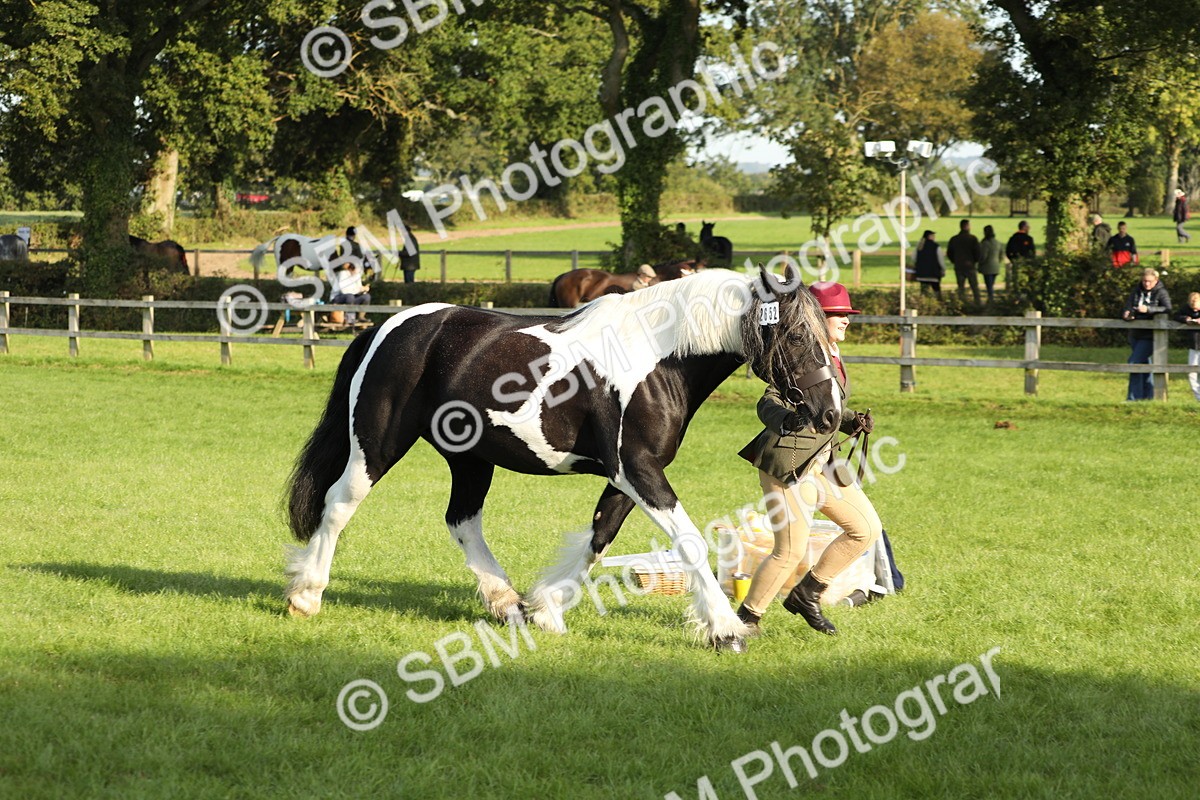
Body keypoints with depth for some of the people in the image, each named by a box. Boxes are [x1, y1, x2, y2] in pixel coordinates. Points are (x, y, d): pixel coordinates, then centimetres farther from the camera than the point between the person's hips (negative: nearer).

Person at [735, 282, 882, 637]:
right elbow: (768, 403, -24)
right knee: (790, 551, -9)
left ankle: (806, 595, 18)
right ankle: (747, 616, 11)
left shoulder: (832, 354, 13)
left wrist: (852, 422, 7)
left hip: (823, 461, 10)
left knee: (867, 528, 8)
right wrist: (787, 419, -45)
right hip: (788, 463, -10)